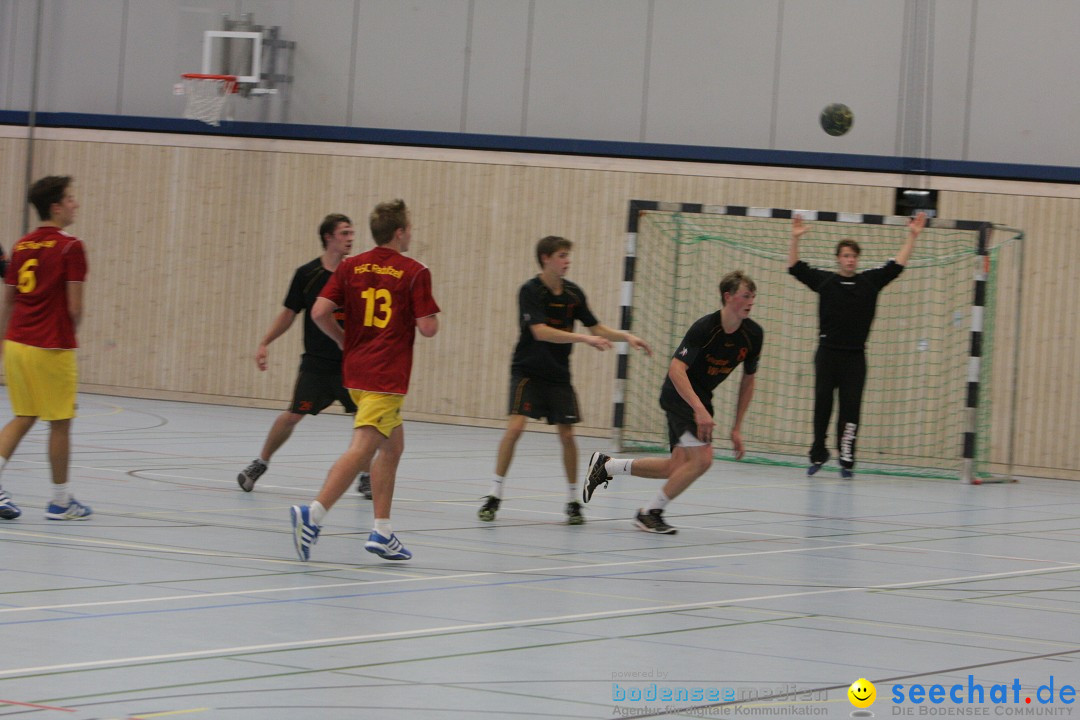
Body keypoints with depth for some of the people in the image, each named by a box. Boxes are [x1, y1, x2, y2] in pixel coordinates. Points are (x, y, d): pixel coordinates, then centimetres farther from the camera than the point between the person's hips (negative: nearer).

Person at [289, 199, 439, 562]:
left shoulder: (350, 267, 6)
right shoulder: (415, 272, -7)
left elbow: (319, 311, -1)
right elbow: (428, 327, -10)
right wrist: (431, 317, 12)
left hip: (356, 369, 7)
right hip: (388, 377, -7)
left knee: (393, 446, 20)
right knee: (361, 450, -13)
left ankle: (382, 532, 18)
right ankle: (312, 513, -30)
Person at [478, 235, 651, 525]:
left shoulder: (573, 293, 3)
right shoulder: (530, 291, -15)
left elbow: (597, 329, 12)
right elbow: (540, 331, -27)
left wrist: (626, 336, -4)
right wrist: (584, 338, -33)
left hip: (558, 375, 5)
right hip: (528, 371, -5)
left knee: (567, 434, 0)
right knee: (515, 427, -18)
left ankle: (572, 501, 12)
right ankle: (494, 496, -9)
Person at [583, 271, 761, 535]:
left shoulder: (753, 334, -6)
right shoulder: (705, 328, -25)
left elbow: (748, 379, 7)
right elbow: (676, 369, -30)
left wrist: (737, 428, 6)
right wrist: (700, 409, -40)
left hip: (700, 396, 8)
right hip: (678, 392, -8)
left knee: (676, 468, 10)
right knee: (702, 458, -20)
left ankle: (606, 465, 27)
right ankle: (651, 513, -4)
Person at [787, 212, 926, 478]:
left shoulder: (870, 281, 8)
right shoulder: (824, 281, 7)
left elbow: (897, 265, 8)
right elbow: (795, 267, 6)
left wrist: (912, 236, 3)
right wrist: (795, 238, -4)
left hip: (855, 357, 0)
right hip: (827, 354, 0)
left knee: (851, 408, -5)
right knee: (822, 406, 0)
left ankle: (846, 461, -2)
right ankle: (818, 455, 10)